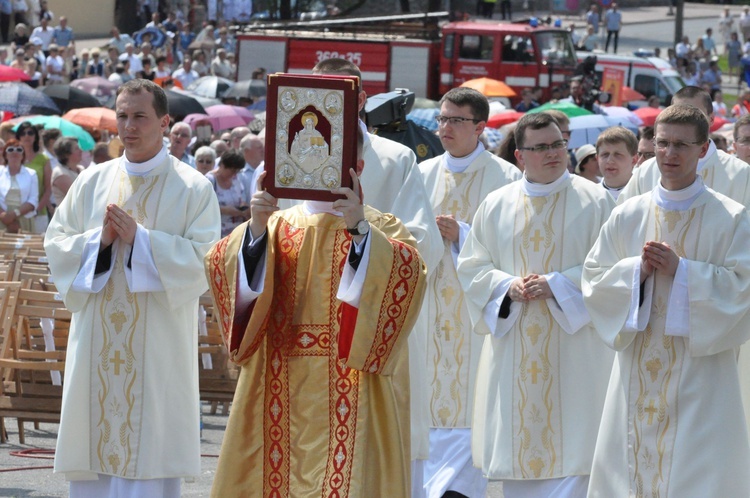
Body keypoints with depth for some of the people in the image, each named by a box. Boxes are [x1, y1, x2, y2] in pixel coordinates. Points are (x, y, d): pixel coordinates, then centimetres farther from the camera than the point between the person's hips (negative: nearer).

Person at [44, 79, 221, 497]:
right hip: (97, 348, 4)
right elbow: (56, 243, 8)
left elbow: (204, 260, -10)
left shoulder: (193, 188, -2)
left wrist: (140, 239, -16)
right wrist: (99, 239, -10)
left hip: (158, 347, -4)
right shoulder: (93, 182, 10)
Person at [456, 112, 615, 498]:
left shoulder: (594, 201, 0)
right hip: (513, 347, 3)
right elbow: (471, 266, 9)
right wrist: (507, 286, -10)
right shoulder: (497, 205, 8)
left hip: (572, 349, -3)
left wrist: (556, 285, -15)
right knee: (517, 440, 4)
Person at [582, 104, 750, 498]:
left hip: (699, 377, -3)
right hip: (638, 373, 3)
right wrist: (636, 270, -10)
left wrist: (681, 270, -15)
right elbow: (593, 279, 8)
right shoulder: (627, 216, 9)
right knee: (633, 465, 2)